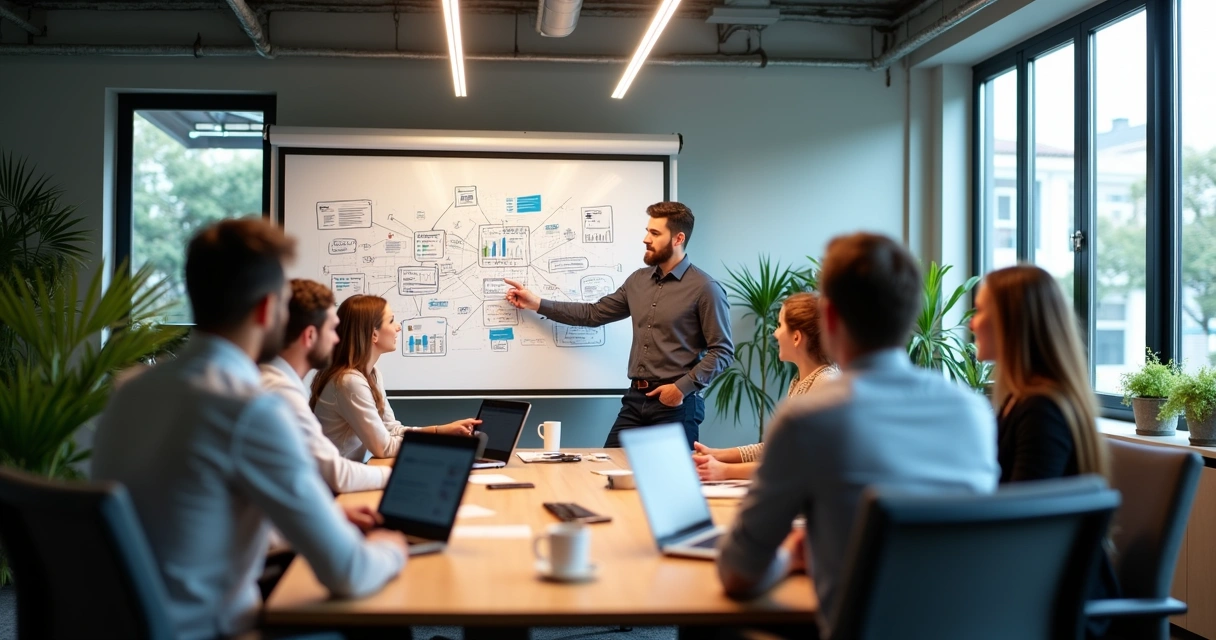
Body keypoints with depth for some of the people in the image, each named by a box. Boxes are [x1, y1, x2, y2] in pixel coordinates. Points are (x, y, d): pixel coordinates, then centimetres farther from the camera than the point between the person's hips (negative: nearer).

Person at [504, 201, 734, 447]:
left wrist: (683, 387, -18)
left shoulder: (704, 288, -9)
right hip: (635, 400, 6)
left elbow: (722, 351, -10)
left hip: (676, 404, -6)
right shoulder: (638, 280, 11)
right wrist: (537, 303, 12)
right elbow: (593, 313, 15)